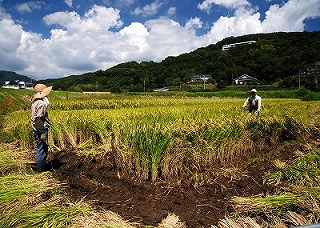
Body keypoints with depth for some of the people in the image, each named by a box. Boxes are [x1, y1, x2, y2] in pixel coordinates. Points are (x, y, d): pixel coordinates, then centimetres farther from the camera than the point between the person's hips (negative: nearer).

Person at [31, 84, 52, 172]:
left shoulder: (35, 102, 12)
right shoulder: (41, 104, -20)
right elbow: (39, 119, -25)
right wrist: (42, 133, -24)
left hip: (37, 130, 11)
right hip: (40, 130, -11)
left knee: (40, 149, 21)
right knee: (42, 149, 1)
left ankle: (40, 166, 35)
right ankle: (40, 169, 13)